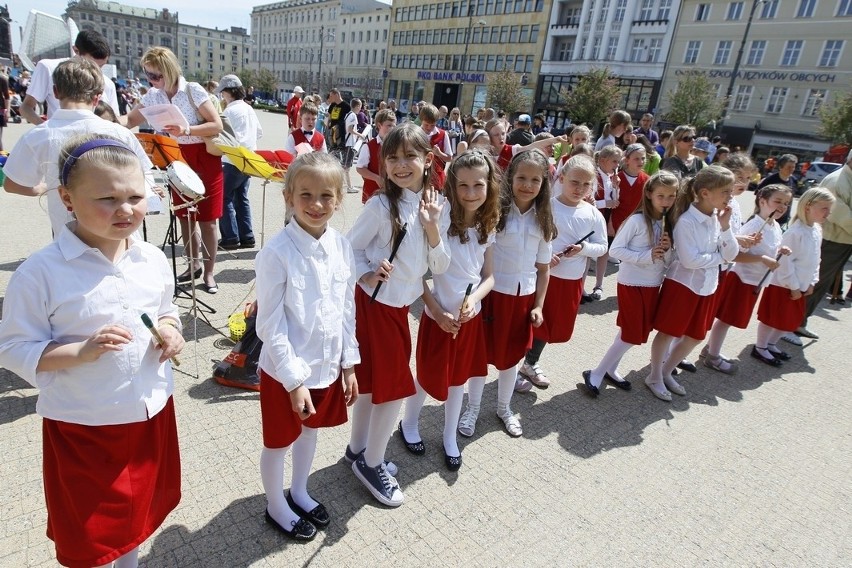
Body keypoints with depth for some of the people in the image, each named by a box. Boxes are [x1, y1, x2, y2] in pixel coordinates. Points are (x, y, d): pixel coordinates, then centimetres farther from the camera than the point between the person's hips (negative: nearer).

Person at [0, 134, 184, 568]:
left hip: (151, 413, 5)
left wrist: (171, 329, -9)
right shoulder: (41, 272, -18)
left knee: (138, 509, 27)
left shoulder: (152, 259, -3)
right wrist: (81, 352, -28)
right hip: (83, 426, -4)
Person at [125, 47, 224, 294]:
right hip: (178, 160, 6)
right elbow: (131, 120, 9)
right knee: (184, 216, 11)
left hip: (205, 158, -5)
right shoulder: (153, 96, 1)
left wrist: (186, 130, -30)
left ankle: (208, 273, 7)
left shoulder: (193, 90, -14)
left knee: (207, 219, -2)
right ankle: (193, 264, 26)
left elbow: (217, 125, -18)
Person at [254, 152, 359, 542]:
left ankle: (299, 493, 51)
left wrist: (349, 363, 5)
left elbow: (347, 309, 3)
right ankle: (276, 507, 43)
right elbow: (270, 325, -18)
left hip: (328, 364, 6)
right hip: (285, 370, -5)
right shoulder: (277, 253, -21)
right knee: (279, 442, 17)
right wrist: (294, 379, -17)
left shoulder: (342, 247, -5)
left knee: (310, 430, 25)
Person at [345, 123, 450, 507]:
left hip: (401, 305, 6)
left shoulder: (438, 207, -1)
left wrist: (433, 227, -15)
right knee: (396, 385, 1)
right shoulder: (381, 205, -16)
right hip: (376, 304, -6)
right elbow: (350, 247, -7)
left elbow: (440, 267, -2)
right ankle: (371, 464, 23)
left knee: (373, 382, 19)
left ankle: (358, 450, 39)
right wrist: (366, 274, -23)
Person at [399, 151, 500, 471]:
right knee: (428, 377, 14)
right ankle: (409, 425, 43)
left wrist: (473, 299, -16)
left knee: (458, 378, 19)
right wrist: (437, 311, -17)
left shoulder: (487, 228, -3)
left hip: (471, 316, 5)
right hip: (440, 316, -4)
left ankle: (450, 438, 41)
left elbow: (489, 277, 3)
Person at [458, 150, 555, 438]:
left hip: (524, 296, 4)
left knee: (511, 354, 18)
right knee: (481, 352, 10)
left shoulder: (543, 220, 2)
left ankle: (504, 408, 40)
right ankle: (473, 408, 31)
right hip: (493, 292, -4)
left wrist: (538, 306, 5)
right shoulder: (495, 210, -12)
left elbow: (543, 268, 7)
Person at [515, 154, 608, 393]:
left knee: (554, 325, 18)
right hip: (542, 275, -5)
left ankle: (530, 363, 40)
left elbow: (602, 246, 5)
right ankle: (513, 368, 22)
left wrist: (584, 248, -14)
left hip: (572, 280, 5)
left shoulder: (594, 215, 0)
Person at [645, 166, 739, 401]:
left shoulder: (718, 218, 2)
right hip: (682, 284, -8)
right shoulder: (686, 221, -20)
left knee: (695, 336, 16)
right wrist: (719, 256, -11)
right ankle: (655, 377, 23)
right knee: (668, 333, 5)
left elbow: (731, 255, 0)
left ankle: (666, 372, 33)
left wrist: (725, 227, -12)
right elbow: (690, 260, -25)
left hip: (706, 286, 8)